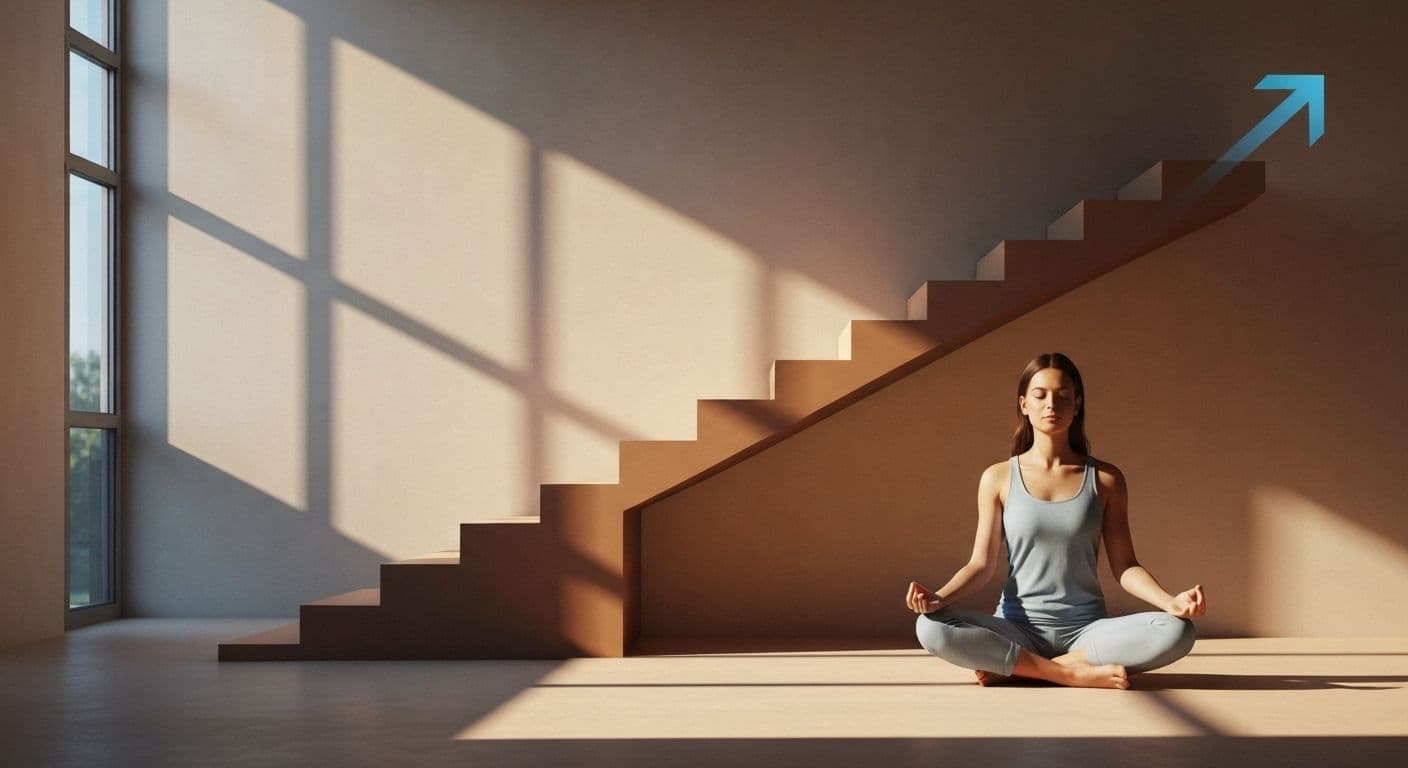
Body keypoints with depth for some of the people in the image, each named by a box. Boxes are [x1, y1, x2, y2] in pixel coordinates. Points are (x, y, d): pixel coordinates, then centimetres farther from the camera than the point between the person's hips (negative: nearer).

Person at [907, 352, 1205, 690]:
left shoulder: (1105, 479, 5)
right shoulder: (998, 478, 3)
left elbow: (1124, 566, 3)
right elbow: (982, 563, 0)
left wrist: (1171, 601, -16)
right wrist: (939, 597, -19)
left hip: (1087, 631, 1)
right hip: (1018, 629, -1)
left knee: (1176, 632, -28)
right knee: (931, 627, -29)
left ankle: (1013, 668, -20)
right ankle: (1074, 672, -23)